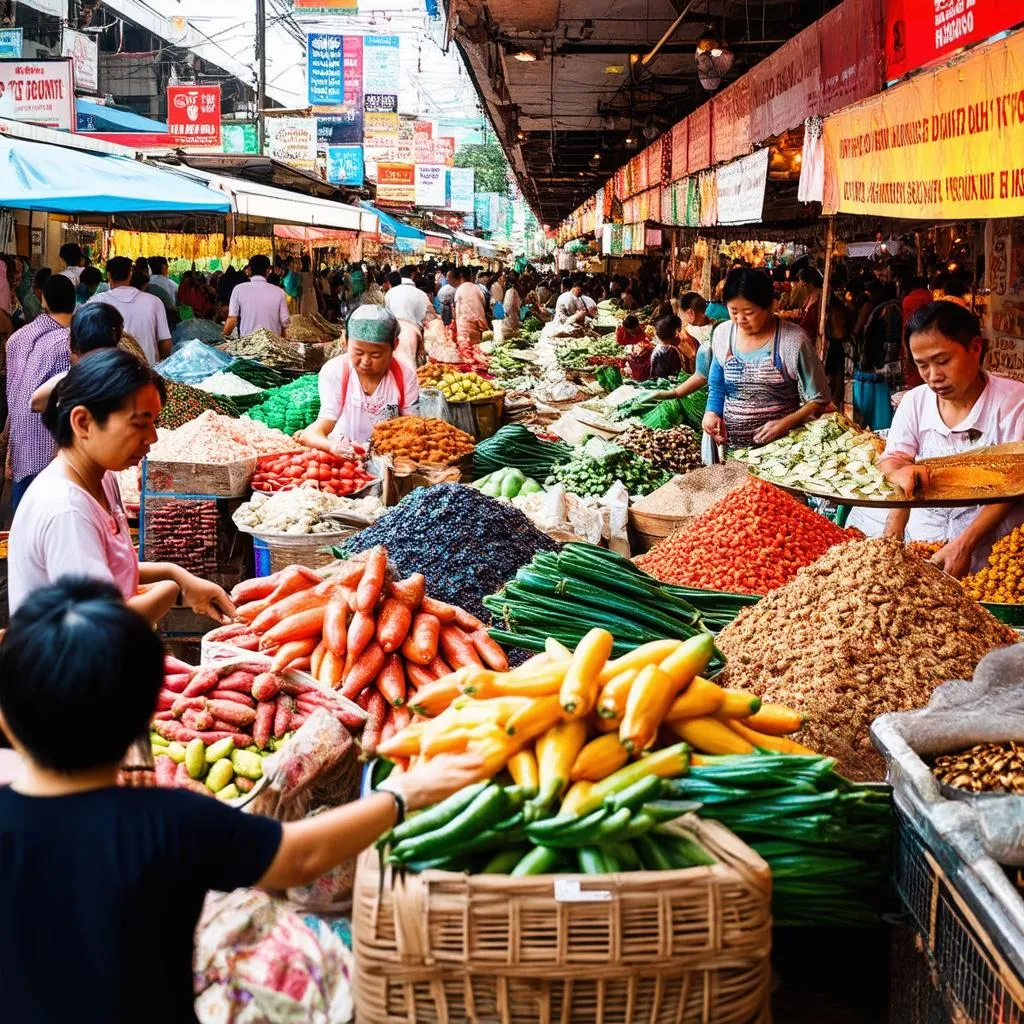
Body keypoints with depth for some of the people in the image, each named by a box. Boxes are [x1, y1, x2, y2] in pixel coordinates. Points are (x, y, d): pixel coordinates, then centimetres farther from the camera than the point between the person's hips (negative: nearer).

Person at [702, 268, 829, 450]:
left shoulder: (794, 341, -14)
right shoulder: (722, 334, -1)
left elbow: (818, 399, -6)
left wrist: (786, 423, -20)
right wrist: (712, 412, -7)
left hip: (779, 445, -3)